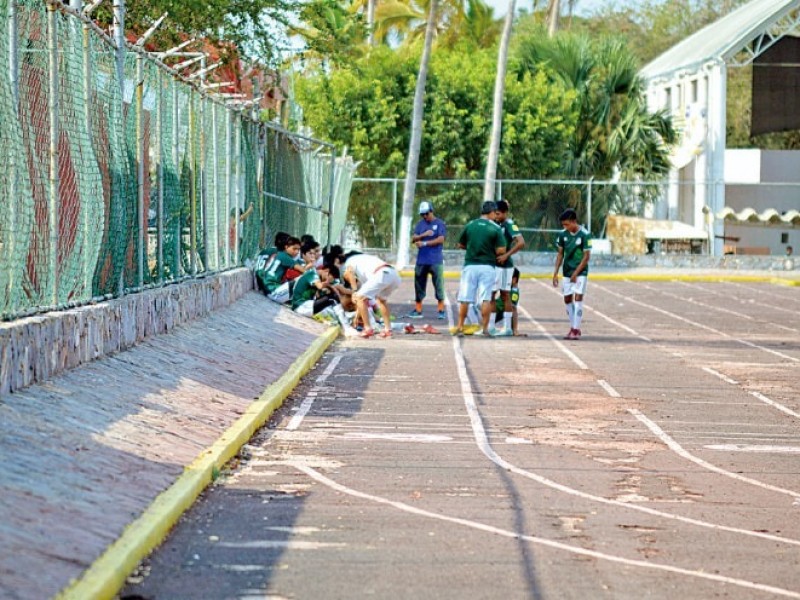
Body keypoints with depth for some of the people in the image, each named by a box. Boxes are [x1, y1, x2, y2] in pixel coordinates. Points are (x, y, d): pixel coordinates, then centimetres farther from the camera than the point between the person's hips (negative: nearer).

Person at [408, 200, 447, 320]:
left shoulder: (439, 224, -1)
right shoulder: (420, 224, 12)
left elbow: (441, 239, -11)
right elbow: (413, 238, 6)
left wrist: (424, 243, -13)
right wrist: (424, 235, -12)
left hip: (436, 261, -4)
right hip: (421, 260, 5)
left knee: (439, 285, -3)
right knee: (419, 285, 6)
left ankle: (441, 310, 2)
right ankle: (418, 310, 11)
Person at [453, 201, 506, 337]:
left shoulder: (470, 225, 2)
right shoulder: (495, 228, -6)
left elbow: (460, 245, 10)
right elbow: (501, 250, -11)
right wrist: (491, 250, 9)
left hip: (470, 265, 2)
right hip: (487, 266, -2)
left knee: (465, 298, 6)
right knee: (486, 299, 0)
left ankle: (460, 327, 8)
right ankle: (484, 328, -1)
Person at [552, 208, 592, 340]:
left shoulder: (585, 235, -14)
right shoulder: (563, 235, 0)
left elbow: (586, 256, -12)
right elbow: (560, 254, 8)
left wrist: (576, 273, -16)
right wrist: (556, 273, 2)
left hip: (580, 272, -5)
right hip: (567, 272, 5)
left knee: (578, 298, -12)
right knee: (567, 299, 6)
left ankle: (576, 329, -10)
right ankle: (573, 328, 17)